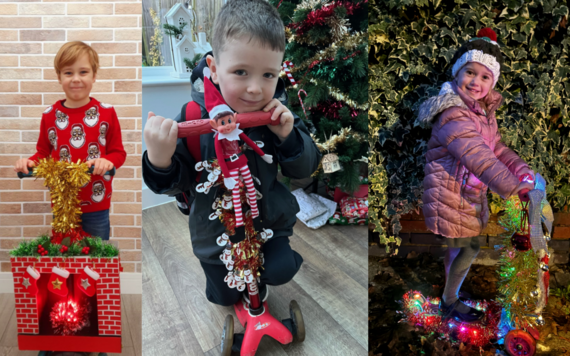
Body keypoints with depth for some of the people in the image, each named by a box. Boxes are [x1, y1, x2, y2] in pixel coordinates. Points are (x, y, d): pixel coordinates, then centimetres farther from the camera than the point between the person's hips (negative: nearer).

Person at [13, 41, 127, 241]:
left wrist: (108, 161, -23)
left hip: (97, 206, -1)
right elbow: (43, 153, 11)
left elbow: (118, 152, -2)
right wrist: (31, 162, -10)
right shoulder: (50, 115, 0)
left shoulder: (106, 113, -6)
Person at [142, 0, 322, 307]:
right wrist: (159, 161, -41)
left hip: (269, 220, 1)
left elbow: (305, 168, -10)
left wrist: (288, 135, -30)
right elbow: (177, 183, -18)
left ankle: (257, 277, 32)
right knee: (225, 297, 18)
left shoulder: (277, 113, -17)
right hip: (216, 231, 0)